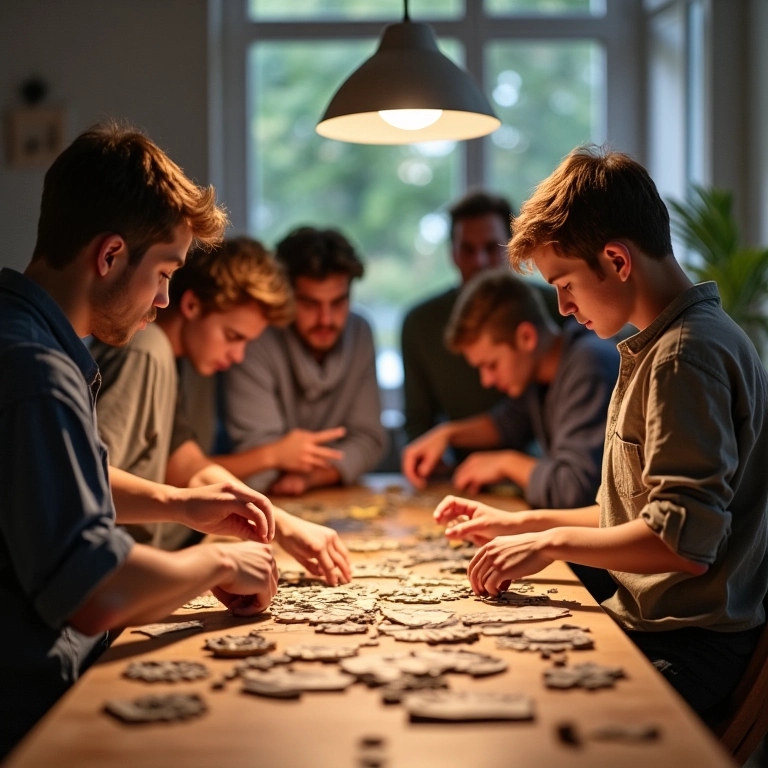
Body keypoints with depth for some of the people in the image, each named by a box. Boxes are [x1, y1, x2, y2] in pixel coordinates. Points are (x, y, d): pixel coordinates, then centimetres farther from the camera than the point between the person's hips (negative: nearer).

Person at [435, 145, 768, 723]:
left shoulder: (686, 356, -16)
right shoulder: (661, 346, 17)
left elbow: (683, 542, -23)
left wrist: (552, 542, -10)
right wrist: (524, 524, 18)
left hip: (686, 649, -10)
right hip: (645, 623, 10)